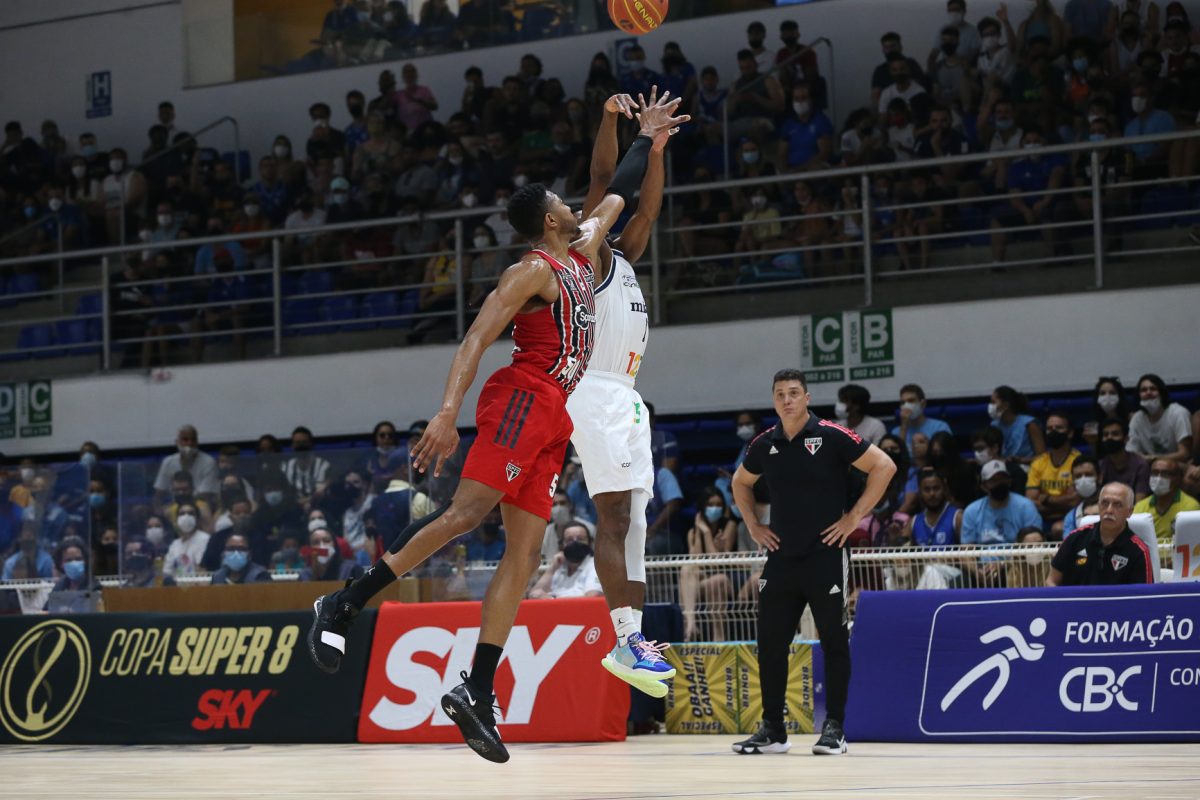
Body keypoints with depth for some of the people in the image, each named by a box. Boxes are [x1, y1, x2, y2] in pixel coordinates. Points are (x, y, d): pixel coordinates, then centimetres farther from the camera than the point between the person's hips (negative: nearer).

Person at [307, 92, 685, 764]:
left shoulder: (583, 255, 21)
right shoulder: (533, 271, -5)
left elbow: (616, 197, 40)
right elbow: (476, 341, -14)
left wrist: (647, 139, 43)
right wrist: (449, 412, -26)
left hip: (554, 420, 9)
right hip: (523, 400, -9)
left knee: (525, 552, -1)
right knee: (469, 510, -23)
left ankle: (477, 693, -7)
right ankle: (345, 606, -24)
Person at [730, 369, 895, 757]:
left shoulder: (832, 436, -9)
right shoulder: (765, 444, 7)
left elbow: (884, 466, -9)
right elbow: (741, 483, 26)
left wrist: (855, 516, -11)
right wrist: (753, 525, 14)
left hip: (826, 555, -5)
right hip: (781, 557, 5)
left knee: (834, 642, 0)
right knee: (770, 644, 4)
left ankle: (834, 728, 5)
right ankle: (772, 729, 11)